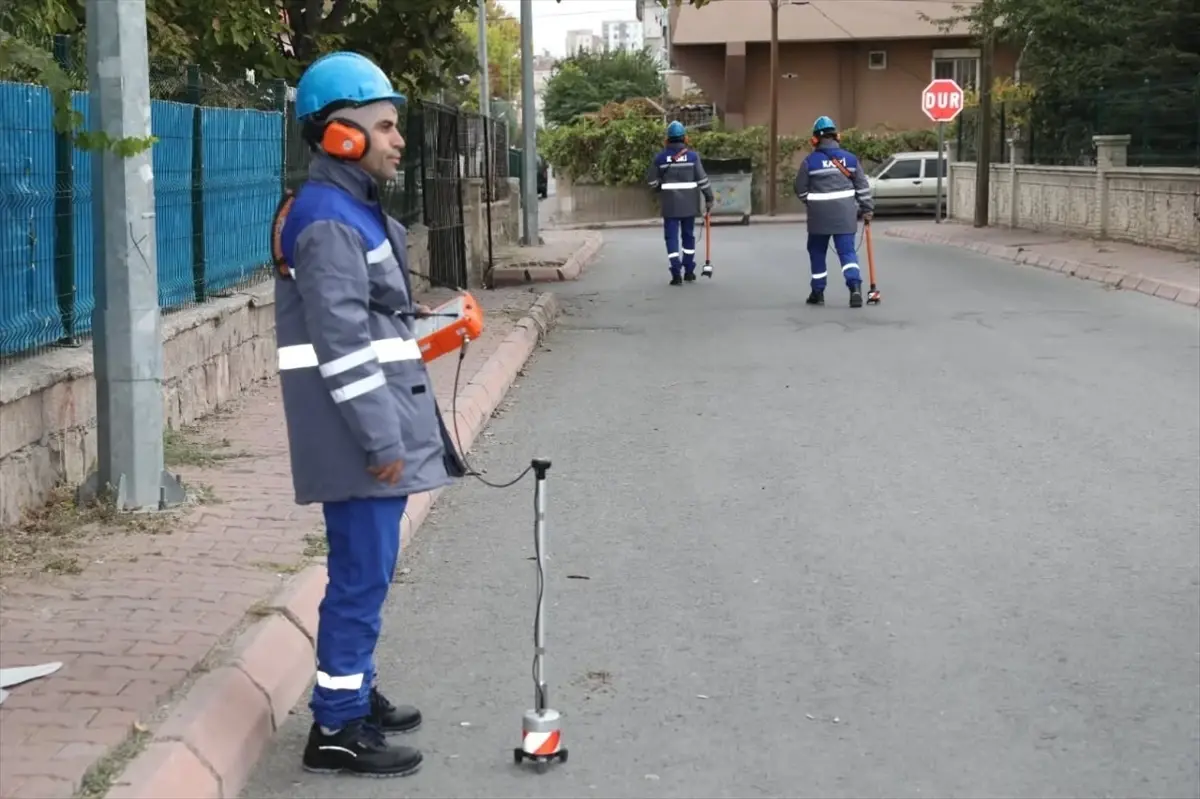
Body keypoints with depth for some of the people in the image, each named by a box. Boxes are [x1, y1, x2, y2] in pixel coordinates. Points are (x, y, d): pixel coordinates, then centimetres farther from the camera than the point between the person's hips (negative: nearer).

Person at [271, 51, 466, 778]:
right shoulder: (328, 221, -18)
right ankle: (337, 727, 4)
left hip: (378, 423, 10)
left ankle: (355, 691, 31)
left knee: (367, 570, 18)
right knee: (363, 575, -5)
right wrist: (381, 439, -22)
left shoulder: (353, 210, 15)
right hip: (359, 433, -10)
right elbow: (342, 344, -22)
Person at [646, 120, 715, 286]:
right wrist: (709, 198, 4)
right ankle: (689, 272, 22)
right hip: (689, 203, 1)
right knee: (688, 235, 15)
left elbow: (651, 179, 5)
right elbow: (702, 178, -5)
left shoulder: (661, 156, -2)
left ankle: (676, 274, -10)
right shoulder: (692, 155, -3)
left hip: (670, 204, -1)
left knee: (672, 237, 0)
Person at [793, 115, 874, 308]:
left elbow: (801, 190, 1)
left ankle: (818, 293, 19)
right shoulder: (850, 158, 3)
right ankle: (855, 288, -18)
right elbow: (863, 187, 5)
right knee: (847, 251, 1)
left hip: (819, 216, -1)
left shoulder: (809, 161, -5)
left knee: (817, 252, 14)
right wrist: (867, 209, 14)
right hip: (845, 215, 2)